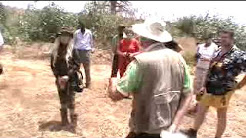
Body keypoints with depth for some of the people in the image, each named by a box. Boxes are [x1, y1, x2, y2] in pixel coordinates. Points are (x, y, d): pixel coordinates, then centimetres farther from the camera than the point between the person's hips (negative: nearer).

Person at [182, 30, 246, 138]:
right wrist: (204, 86, 13)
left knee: (221, 116, 11)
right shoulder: (217, 52, 6)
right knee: (201, 110, 16)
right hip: (209, 89, 7)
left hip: (223, 91, -7)